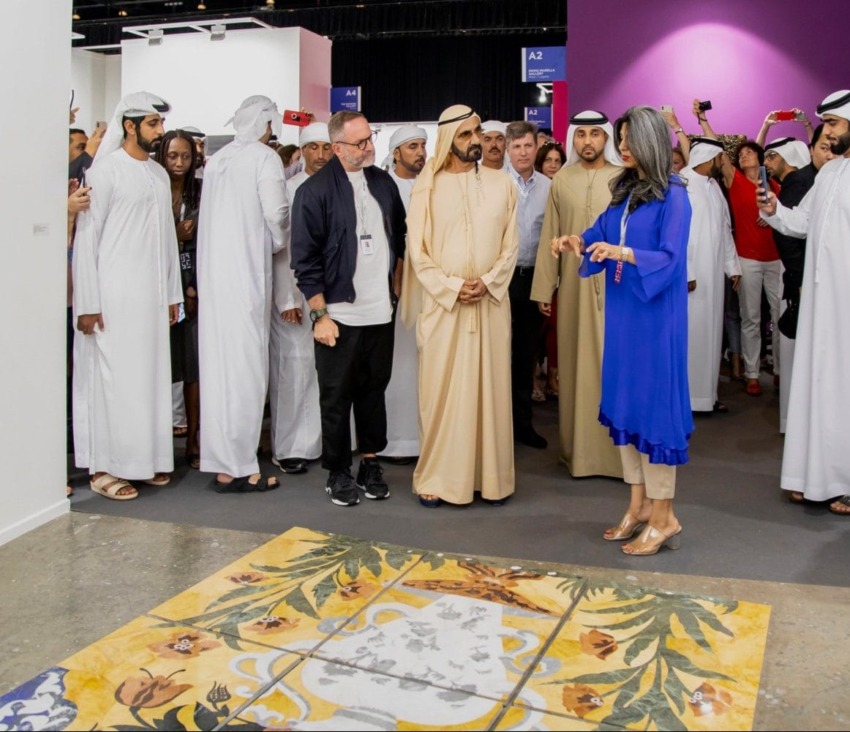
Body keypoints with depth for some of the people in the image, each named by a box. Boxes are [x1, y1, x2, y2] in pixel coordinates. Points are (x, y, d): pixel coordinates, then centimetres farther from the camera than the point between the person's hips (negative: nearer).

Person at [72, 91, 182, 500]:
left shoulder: (159, 174, 13)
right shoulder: (106, 170, -7)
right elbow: (86, 237, -9)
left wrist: (172, 294, 13)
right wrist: (87, 303, -13)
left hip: (152, 295, 6)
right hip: (113, 294, -6)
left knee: (151, 377, 8)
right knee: (112, 378, -3)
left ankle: (146, 458, 19)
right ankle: (104, 467, 7)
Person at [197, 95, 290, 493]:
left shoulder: (217, 159, 14)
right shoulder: (264, 157, -5)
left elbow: (218, 213, 9)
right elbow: (276, 212, -13)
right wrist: (281, 242, 6)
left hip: (213, 270, 7)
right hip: (246, 271, -6)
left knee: (219, 362, 9)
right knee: (245, 366, -3)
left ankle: (222, 458, 17)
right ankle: (236, 467, 1)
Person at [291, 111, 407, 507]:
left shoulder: (383, 182, 9)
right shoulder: (316, 189, -7)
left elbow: (399, 238, 19)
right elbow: (305, 258, -8)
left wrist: (395, 288, 12)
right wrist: (320, 314, -11)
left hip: (380, 311, 5)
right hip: (339, 313, -4)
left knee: (374, 390, 12)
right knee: (336, 396, 5)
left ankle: (370, 463, 25)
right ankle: (338, 472, 18)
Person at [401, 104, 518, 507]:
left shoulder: (501, 184, 5)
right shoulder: (428, 188, 0)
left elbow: (510, 245, 3)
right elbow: (417, 251, -3)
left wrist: (488, 283, -12)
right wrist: (451, 287, -12)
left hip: (491, 302, 2)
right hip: (442, 303, -1)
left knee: (491, 388, 6)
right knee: (440, 390, 2)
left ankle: (492, 475, 15)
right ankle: (435, 477, 11)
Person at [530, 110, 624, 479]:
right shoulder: (560, 180, 5)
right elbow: (549, 236, 5)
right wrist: (544, 288, 3)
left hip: (616, 283, -1)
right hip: (573, 285, 2)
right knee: (576, 364, 6)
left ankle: (618, 447, 12)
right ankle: (579, 447, 16)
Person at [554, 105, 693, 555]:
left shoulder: (673, 196, -9)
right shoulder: (623, 192, 13)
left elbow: (669, 258, -17)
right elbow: (602, 233, 12)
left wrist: (623, 253, -31)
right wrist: (579, 242, -8)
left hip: (656, 315, -8)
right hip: (622, 311, 8)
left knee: (653, 401, -4)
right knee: (624, 400, 10)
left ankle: (664, 517, 7)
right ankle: (640, 504, 21)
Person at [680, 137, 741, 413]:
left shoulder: (714, 186, 15)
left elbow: (725, 228, 18)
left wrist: (732, 266, 14)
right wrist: (684, 272, -20)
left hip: (713, 274, 8)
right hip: (689, 273, -8)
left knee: (710, 332, 10)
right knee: (688, 333, -5)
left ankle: (706, 393, 18)